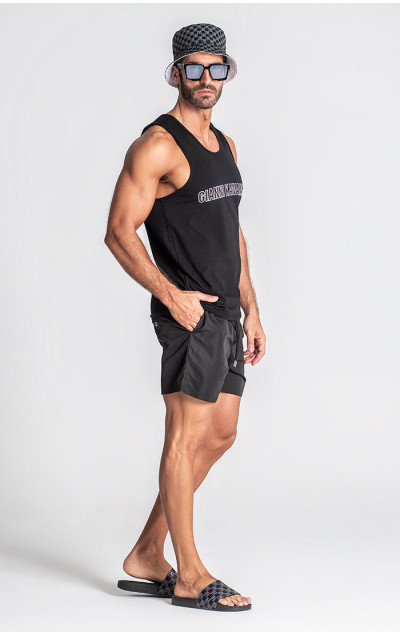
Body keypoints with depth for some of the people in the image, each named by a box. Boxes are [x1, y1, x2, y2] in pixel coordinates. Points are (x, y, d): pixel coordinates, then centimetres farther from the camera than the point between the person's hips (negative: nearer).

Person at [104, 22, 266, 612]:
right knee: (186, 438, -2)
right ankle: (190, 576, 7)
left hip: (226, 311, 9)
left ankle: (146, 558, 20)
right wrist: (172, 296, -20)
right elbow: (119, 233, -15)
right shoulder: (157, 145, -10)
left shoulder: (225, 144, 16)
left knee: (220, 435, 12)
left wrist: (251, 310, 16)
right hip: (188, 312, -9)